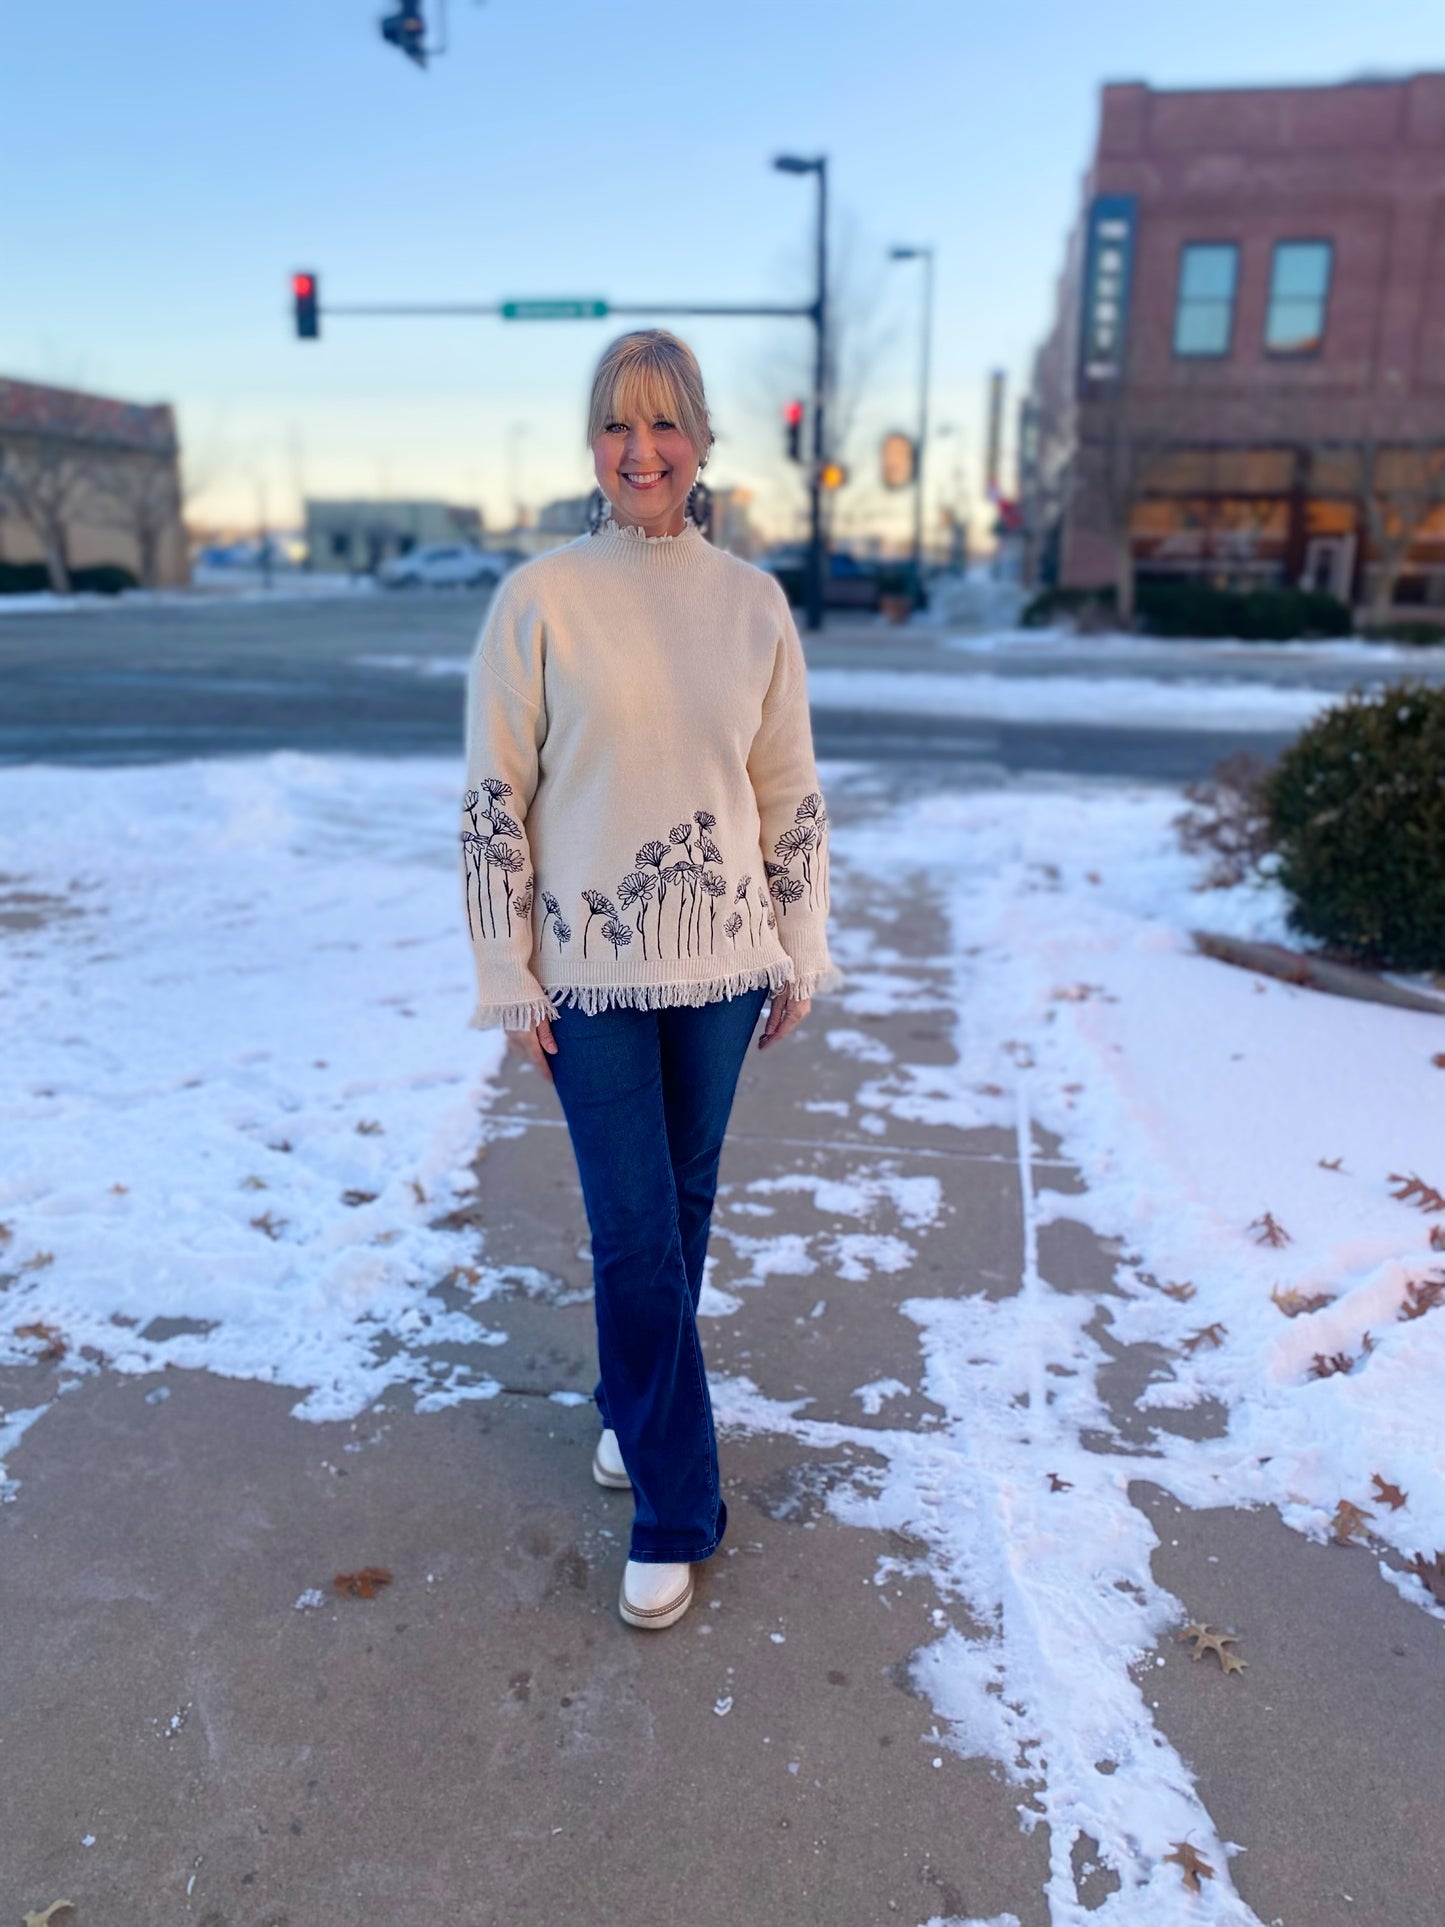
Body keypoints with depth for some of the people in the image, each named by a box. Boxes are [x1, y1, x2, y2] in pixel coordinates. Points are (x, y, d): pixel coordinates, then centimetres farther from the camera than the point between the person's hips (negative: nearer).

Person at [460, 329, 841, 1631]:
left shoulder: (752, 603, 2)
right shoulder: (540, 599, -6)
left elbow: (790, 792, 7)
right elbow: (495, 798, -5)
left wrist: (800, 957, 8)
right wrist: (509, 976, -6)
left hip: (718, 963, 3)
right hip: (590, 971, -2)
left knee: (681, 1214, 16)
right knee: (637, 1233, 1)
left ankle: (634, 1409, 43)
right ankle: (676, 1512, 20)